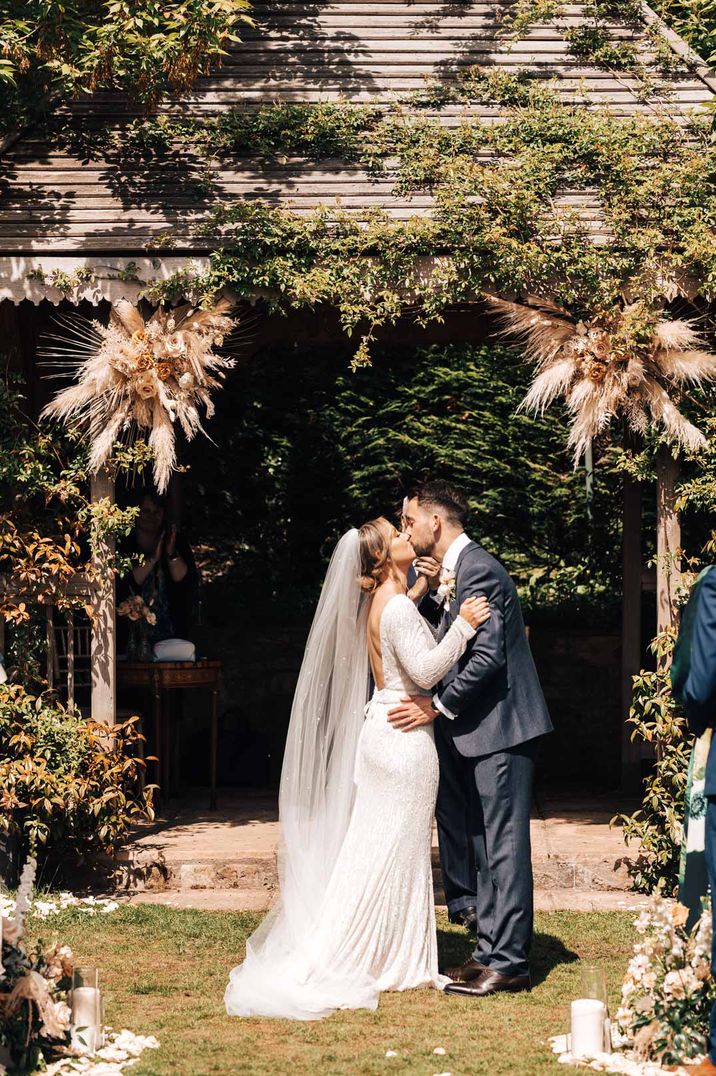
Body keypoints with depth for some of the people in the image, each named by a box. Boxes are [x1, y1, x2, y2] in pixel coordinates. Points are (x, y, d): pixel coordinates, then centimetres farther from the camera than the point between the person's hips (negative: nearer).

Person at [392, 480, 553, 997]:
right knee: (484, 843, 12)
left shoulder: (477, 569, -15)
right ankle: (491, 953, 18)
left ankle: (509, 963, -5)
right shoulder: (456, 571, 17)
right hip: (480, 729, 11)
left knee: (504, 844, -7)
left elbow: (488, 656, -22)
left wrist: (438, 707, -17)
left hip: (502, 726, -11)